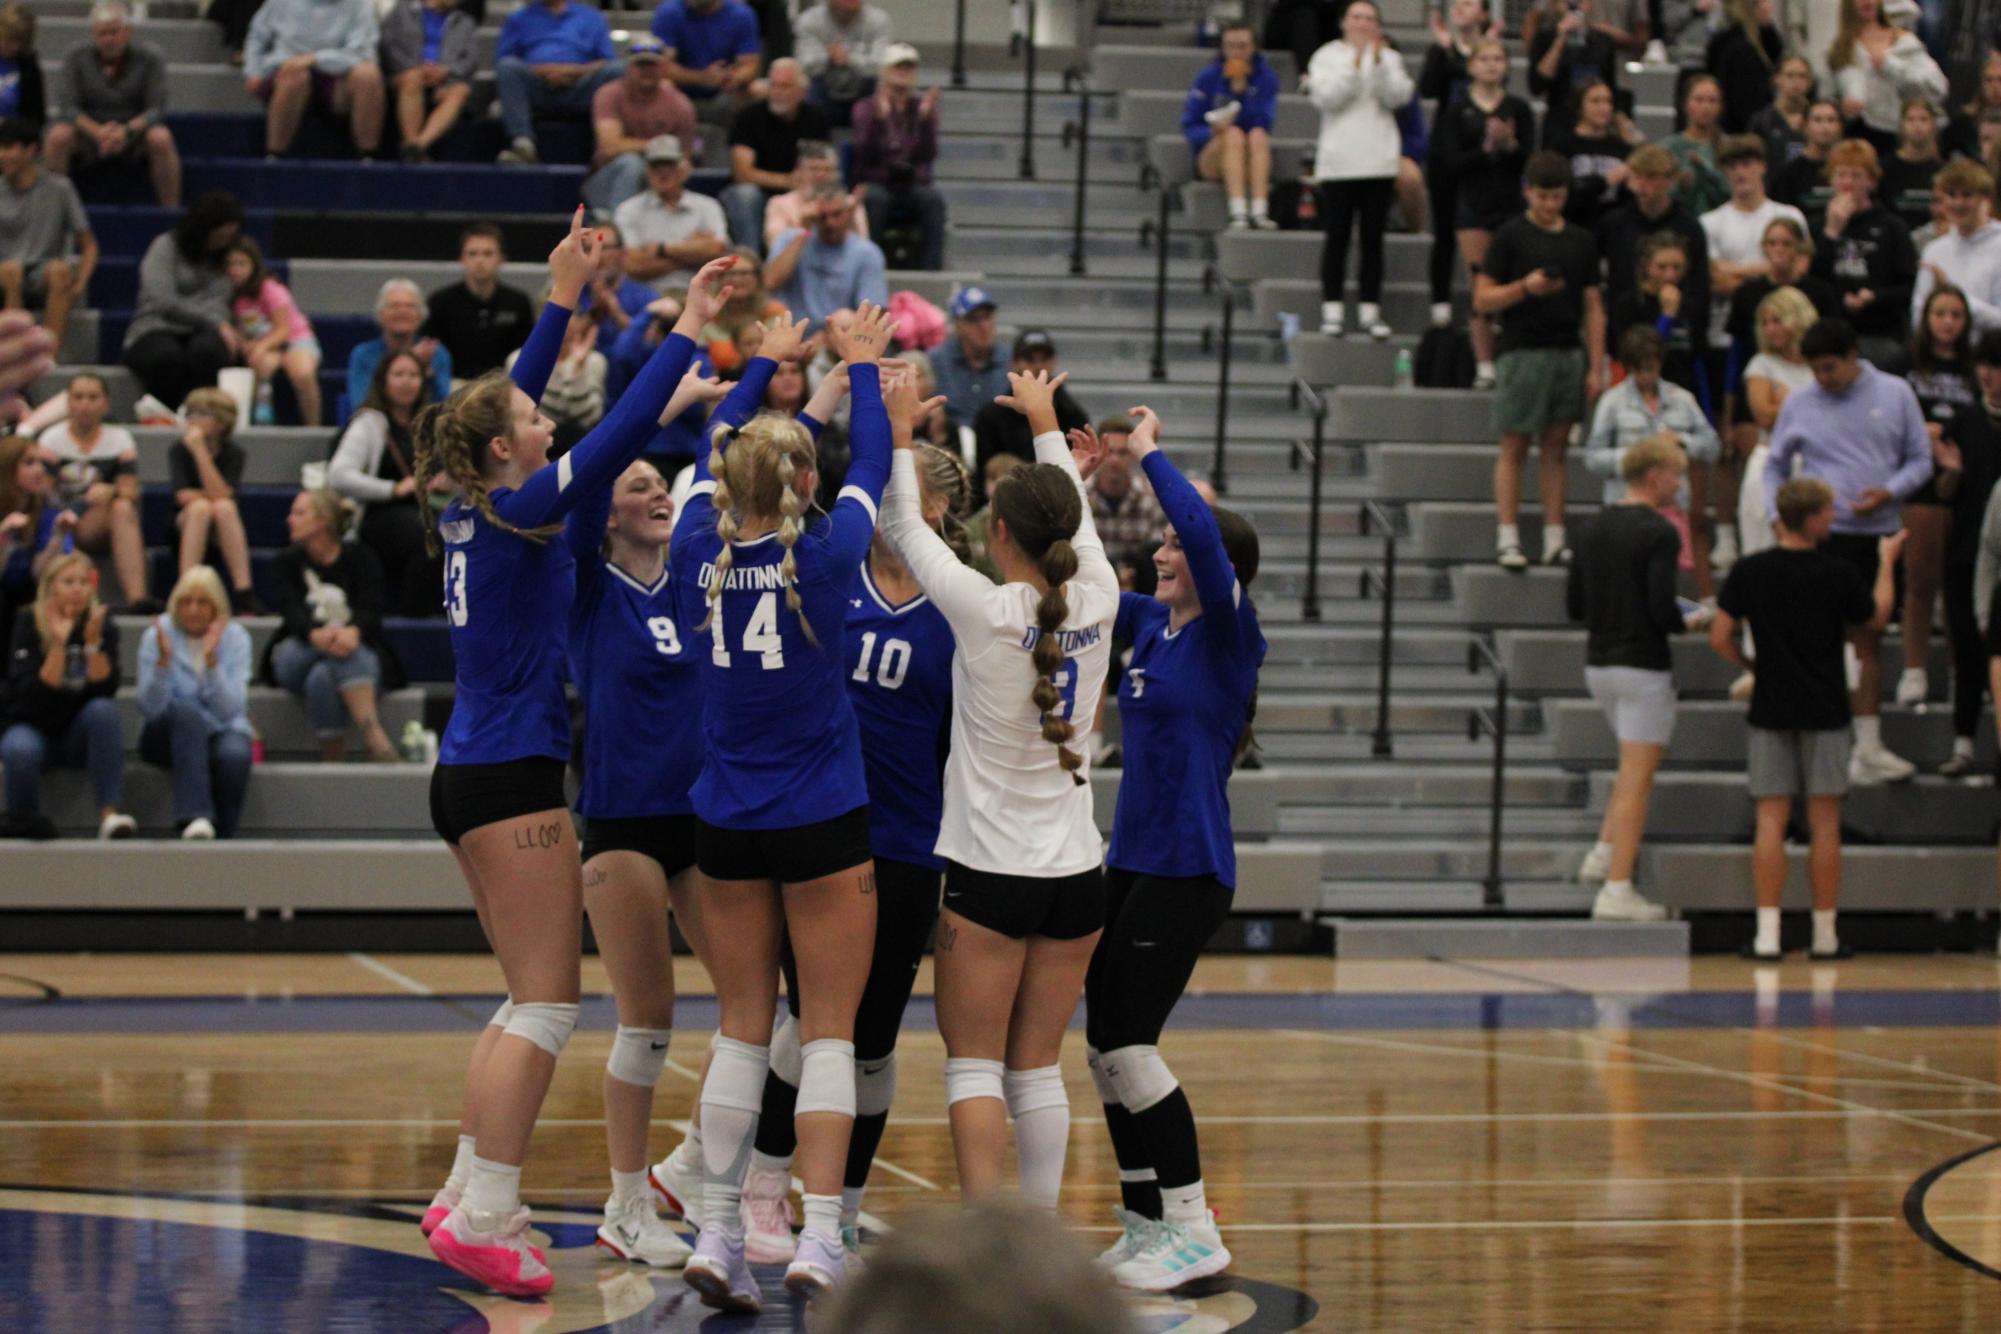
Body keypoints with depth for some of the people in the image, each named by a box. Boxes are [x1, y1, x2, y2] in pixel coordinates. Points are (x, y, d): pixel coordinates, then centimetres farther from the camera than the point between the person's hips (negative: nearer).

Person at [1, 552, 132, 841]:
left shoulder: (103, 625, -4)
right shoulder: (28, 623, -10)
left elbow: (106, 689, -17)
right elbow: (31, 694, -21)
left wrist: (93, 642, -29)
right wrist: (58, 644, -31)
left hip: (79, 735, 2)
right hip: (31, 726, -2)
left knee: (104, 709, -31)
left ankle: (109, 814, -31)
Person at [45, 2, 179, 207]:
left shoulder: (149, 58, -6)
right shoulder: (76, 58, -3)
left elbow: (156, 109, -11)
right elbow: (68, 106, -10)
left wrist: (128, 131, -30)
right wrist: (97, 132, -28)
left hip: (134, 132, -1)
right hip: (89, 134, 1)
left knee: (161, 138, -33)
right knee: (59, 135, -30)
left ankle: (171, 211, -23)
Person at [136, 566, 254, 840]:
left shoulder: (235, 637, -7)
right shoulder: (158, 635, -9)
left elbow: (230, 709, -18)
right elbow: (150, 708, -18)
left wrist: (212, 660, -30)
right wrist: (163, 660, -32)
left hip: (220, 730, 1)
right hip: (168, 735, 0)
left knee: (234, 754, -36)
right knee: (187, 710, -36)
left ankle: (224, 836, -18)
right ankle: (194, 816, -46)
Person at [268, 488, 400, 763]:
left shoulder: (360, 559, 3)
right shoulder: (286, 562, 8)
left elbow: (371, 612, -13)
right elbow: (292, 611, -12)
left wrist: (353, 632, -39)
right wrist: (317, 636, -36)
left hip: (361, 661, -1)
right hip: (297, 657, 1)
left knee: (322, 676, -36)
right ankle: (373, 735, -45)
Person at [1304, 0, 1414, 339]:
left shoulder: (1389, 58, 10)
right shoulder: (1327, 57, 5)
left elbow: (1398, 96, -5)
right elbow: (1326, 97, -11)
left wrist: (1379, 62, -15)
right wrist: (1354, 64, -18)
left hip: (1378, 163, 2)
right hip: (1338, 162, -2)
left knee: (1373, 240, 3)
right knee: (1337, 238, -1)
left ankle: (1370, 311, 6)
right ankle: (1332, 310, 3)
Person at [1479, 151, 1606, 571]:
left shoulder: (1579, 241, 11)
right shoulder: (1512, 236, -1)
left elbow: (1593, 308, 12)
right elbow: (1482, 299, -3)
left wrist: (1596, 367, 7)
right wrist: (1525, 288, -19)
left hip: (1569, 354, 4)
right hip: (1523, 352, -4)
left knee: (1556, 447, 6)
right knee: (1514, 447, -2)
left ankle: (1554, 539, 8)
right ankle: (1507, 538, -2)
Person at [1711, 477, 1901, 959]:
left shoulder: (1749, 572, -4)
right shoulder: (1839, 573, -9)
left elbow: (1719, 638, -3)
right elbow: (1875, 620, 8)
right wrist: (1887, 562, 21)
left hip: (1772, 710, 2)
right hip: (1825, 712, -2)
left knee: (1771, 823, 2)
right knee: (1825, 825, 4)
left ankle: (1768, 934, -4)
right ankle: (1825, 934, 8)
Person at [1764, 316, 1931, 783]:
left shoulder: (1895, 395, 4)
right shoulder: (1798, 403, 4)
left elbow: (1920, 459, 8)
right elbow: (1775, 466, 14)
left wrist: (1889, 492, -10)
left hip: (1877, 534, 1)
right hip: (1819, 533, -1)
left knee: (1869, 640, 7)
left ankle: (1868, 748, 13)